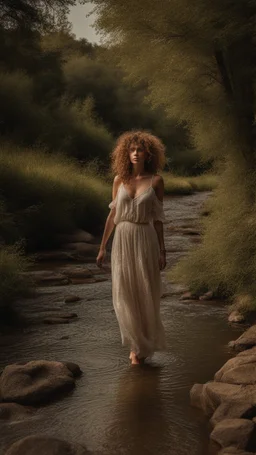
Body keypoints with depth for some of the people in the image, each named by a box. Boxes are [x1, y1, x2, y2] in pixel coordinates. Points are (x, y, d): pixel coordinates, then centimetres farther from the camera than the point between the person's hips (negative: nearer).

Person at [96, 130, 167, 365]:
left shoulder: (156, 181, -1)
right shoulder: (120, 180, 6)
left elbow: (158, 218, 1)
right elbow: (112, 215, 9)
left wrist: (162, 251, -1)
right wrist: (102, 246, 8)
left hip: (145, 241, -2)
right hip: (122, 240, 2)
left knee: (145, 295, 4)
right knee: (124, 295, -1)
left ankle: (145, 345, 25)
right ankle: (137, 343, 20)